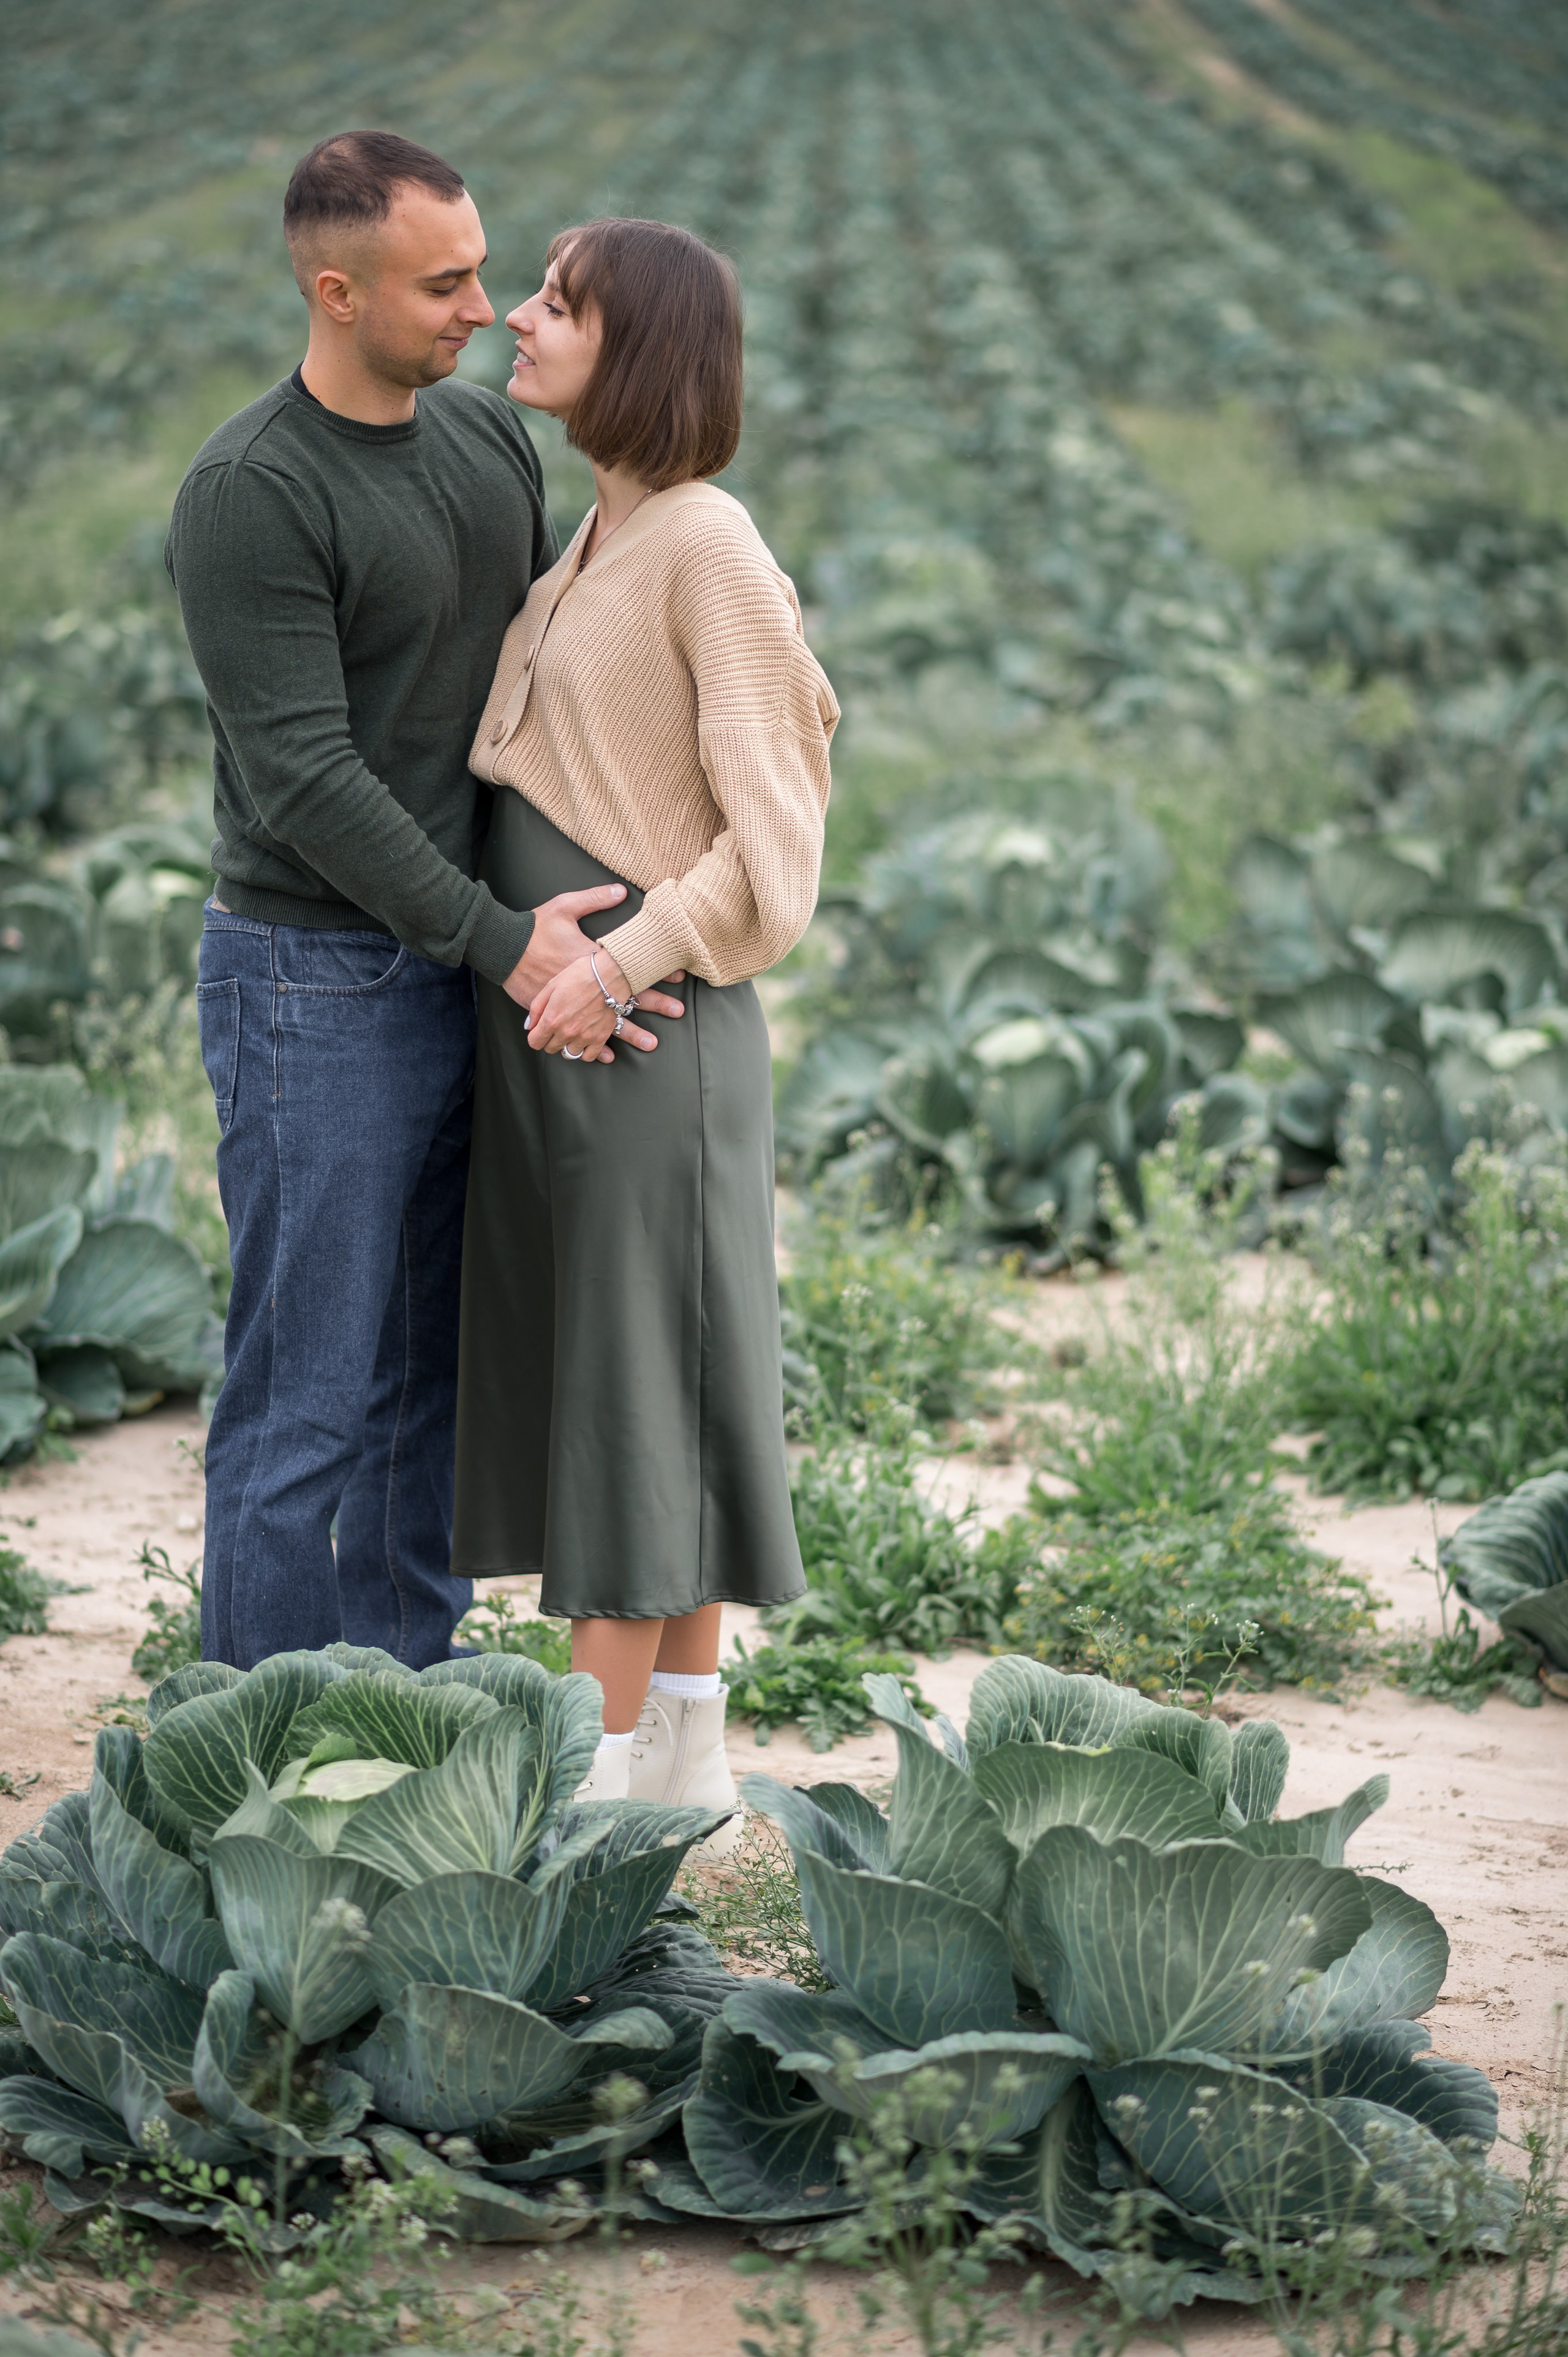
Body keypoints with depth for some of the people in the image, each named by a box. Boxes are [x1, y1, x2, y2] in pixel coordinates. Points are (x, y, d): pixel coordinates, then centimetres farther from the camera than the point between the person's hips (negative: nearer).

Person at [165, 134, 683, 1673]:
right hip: (314, 984, -8)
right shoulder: (248, 495, -18)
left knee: (431, 1374, 14)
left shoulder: (488, 438, 7)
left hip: (464, 979, 8)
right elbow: (302, 779, -22)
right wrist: (503, 943, -24)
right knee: (306, 1396, -2)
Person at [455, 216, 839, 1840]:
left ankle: (601, 1772, 4)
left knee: (627, 1377, -3)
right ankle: (683, 1747, 22)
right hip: (550, 1018, 9)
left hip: (645, 1029, -9)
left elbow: (771, 850, -17)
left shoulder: (711, 549, -14)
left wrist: (618, 970, -22)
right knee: (604, 1374, 12)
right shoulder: (591, 549, 12)